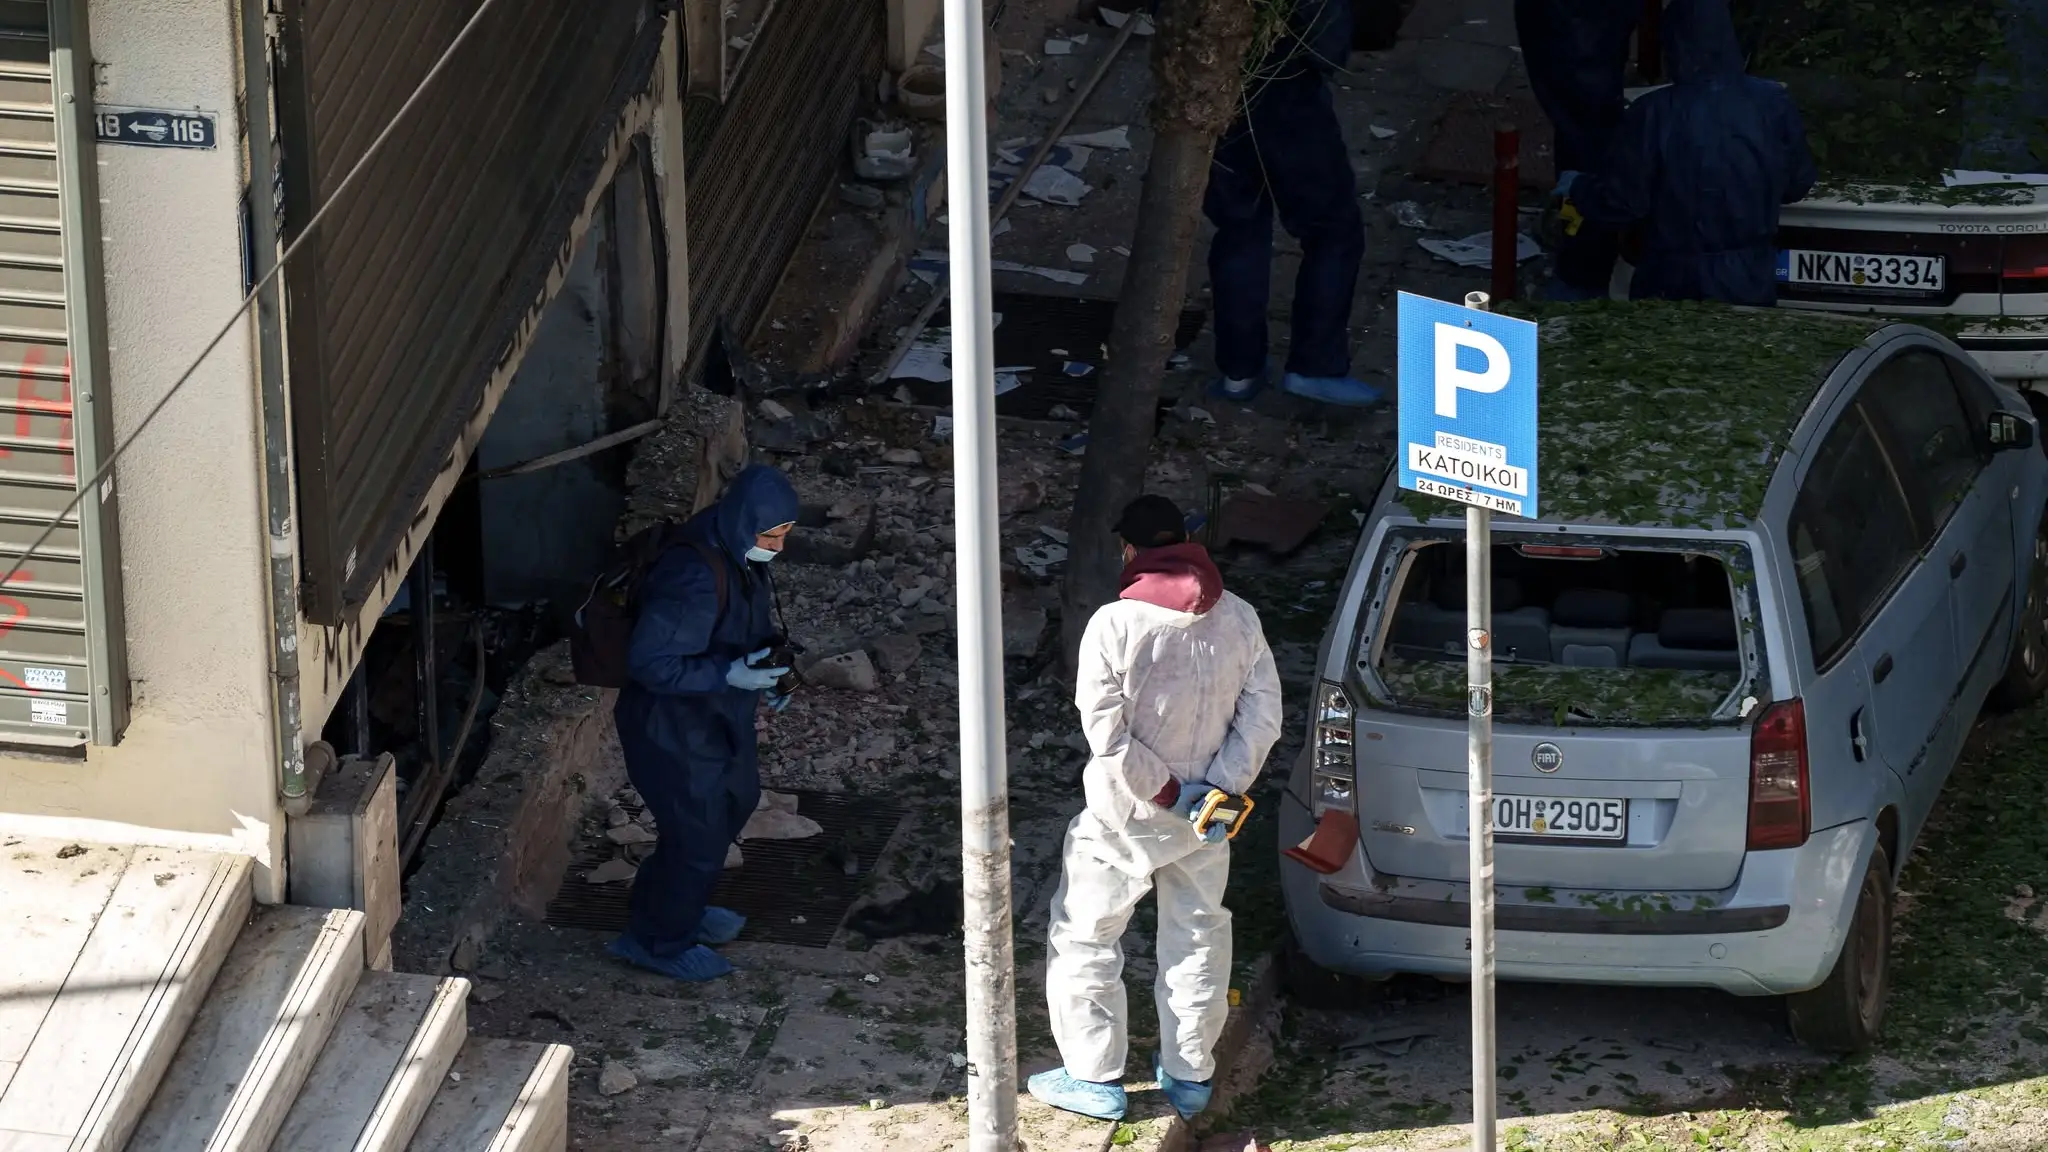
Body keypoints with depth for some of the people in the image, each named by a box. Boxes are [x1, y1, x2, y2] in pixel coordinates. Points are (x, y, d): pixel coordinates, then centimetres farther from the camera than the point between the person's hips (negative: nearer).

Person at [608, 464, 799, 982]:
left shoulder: (740, 556, -5)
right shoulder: (693, 576, -35)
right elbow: (650, 662, -31)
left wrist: (767, 659, -1)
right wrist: (728, 674, -34)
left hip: (717, 719, 10)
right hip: (672, 729, -10)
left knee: (735, 800, 28)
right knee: (698, 836, 5)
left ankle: (683, 909, 50)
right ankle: (659, 941, 29)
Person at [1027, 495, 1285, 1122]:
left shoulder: (1116, 625, -19)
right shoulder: (1239, 620, -5)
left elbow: (1106, 730, -22)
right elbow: (1262, 717, -4)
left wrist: (1162, 789, -14)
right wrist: (1222, 786, -7)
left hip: (1126, 812, -4)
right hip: (1205, 817, 4)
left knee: (1084, 935, 10)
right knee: (1198, 936, 18)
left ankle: (1094, 1077, 11)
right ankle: (1190, 1075, 25)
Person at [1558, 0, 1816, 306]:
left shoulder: (1654, 114, -17)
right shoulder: (1775, 104, -8)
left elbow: (1621, 202, -10)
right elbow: (1798, 185, 7)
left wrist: (1577, 187, 10)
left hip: (1673, 284, -3)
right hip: (1752, 281, 3)